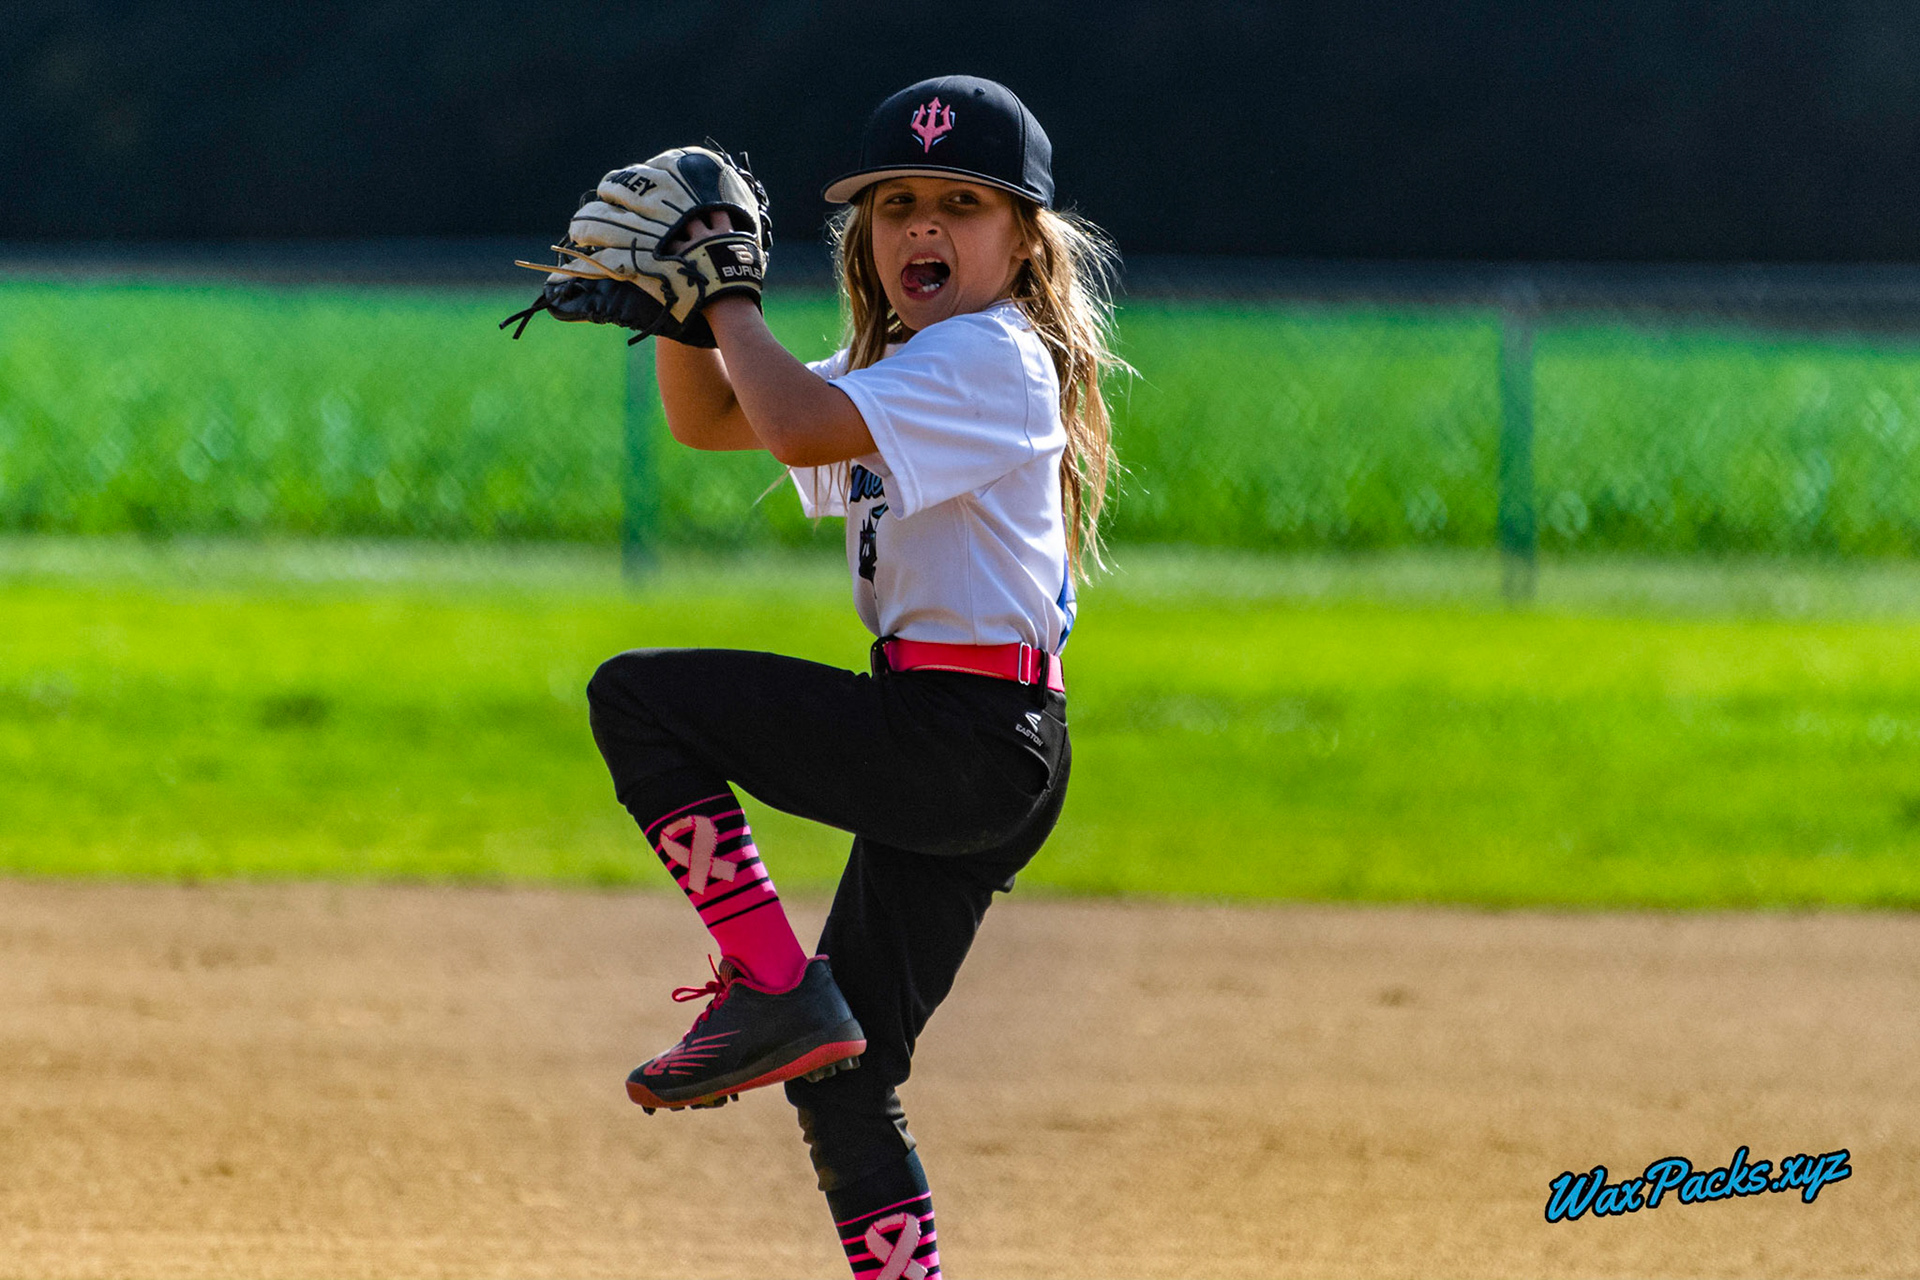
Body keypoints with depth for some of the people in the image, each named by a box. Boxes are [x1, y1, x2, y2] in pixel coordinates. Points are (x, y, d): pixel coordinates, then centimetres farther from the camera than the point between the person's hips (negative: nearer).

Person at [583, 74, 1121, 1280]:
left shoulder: (992, 357, -11)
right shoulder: (896, 366, 19)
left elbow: (797, 426, -24)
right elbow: (709, 419, 24)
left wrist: (732, 297, -8)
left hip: (970, 738, -10)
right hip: (964, 760, 10)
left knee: (638, 696, -9)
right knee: (842, 1078, 8)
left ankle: (772, 988, -14)